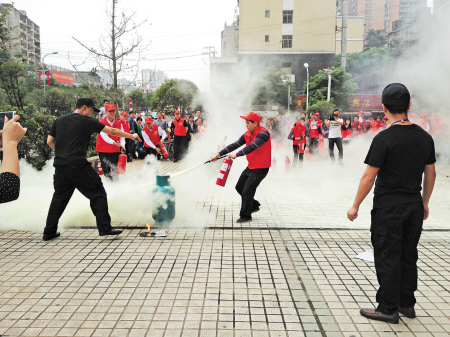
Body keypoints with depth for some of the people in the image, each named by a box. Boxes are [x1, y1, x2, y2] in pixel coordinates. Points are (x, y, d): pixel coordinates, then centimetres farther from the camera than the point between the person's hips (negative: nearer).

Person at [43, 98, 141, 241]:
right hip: (78, 165, -6)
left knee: (59, 197, 15)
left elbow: (49, 141, 16)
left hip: (60, 165, 6)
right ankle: (105, 228, 2)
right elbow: (112, 131, 1)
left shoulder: (59, 120, 14)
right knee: (98, 194, 4)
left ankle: (49, 232, 18)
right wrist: (131, 136, 10)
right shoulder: (87, 121, -1)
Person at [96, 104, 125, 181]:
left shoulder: (119, 123, 8)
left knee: (115, 170, 6)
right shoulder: (102, 123, -7)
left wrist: (122, 145, -14)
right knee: (107, 171, -3)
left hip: (116, 150, 4)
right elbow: (104, 136, -17)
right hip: (104, 151, -4)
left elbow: (121, 135, 5)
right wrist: (114, 142, -32)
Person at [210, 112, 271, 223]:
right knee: (239, 187, 16)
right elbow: (235, 145, 6)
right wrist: (219, 154, 2)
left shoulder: (263, 133, -20)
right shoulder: (248, 134, 6)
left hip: (260, 168, -9)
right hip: (251, 167, 9)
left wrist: (236, 155, -33)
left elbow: (252, 147, -32)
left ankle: (246, 216, 11)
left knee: (247, 191, -7)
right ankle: (254, 205, 34)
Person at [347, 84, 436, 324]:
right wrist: (425, 202, 22)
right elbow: (430, 174, 11)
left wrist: (355, 206, -7)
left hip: (389, 207, -6)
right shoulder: (424, 137, 4)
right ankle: (407, 304, 28)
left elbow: (369, 176, -15)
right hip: (414, 206, 7)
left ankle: (388, 309, 10)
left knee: (387, 258, 2)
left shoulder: (384, 138, -16)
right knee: (408, 255, 16)